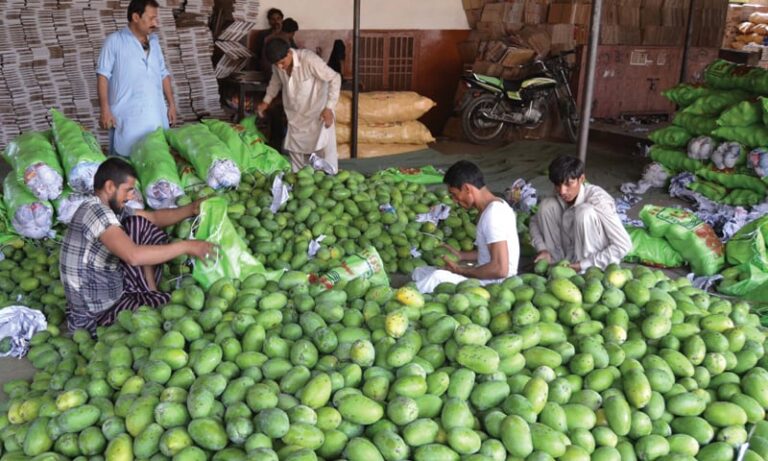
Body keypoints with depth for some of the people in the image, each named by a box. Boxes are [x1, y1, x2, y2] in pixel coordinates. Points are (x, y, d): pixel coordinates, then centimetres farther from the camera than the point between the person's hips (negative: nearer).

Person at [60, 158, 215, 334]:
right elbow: (134, 256, -36)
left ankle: (150, 293, 2)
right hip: (96, 314, -9)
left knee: (140, 226, 3)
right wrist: (186, 246, -29)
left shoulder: (112, 207, 5)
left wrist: (191, 209, -2)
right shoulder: (95, 210, -24)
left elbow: (154, 218, 15)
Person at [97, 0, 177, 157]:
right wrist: (105, 109, -13)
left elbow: (163, 74, 18)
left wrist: (171, 104, 13)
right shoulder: (114, 41, -3)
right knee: (125, 155, -2)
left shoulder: (154, 41, 14)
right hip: (127, 116, -5)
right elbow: (103, 75, -6)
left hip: (155, 114, 5)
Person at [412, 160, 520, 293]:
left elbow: (500, 269, -26)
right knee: (419, 273, 7)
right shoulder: (495, 206, 8)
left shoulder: (493, 214, -22)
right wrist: (461, 255, 9)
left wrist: (459, 270, -17)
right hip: (487, 277, 10)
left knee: (439, 277, -31)